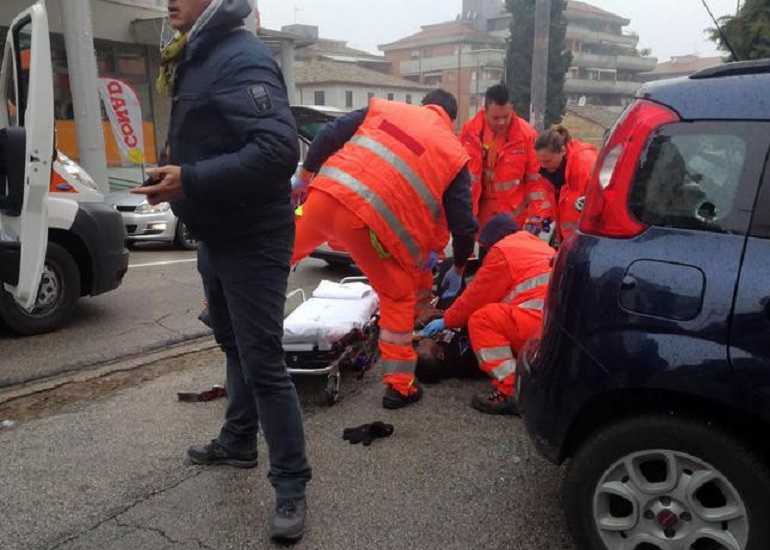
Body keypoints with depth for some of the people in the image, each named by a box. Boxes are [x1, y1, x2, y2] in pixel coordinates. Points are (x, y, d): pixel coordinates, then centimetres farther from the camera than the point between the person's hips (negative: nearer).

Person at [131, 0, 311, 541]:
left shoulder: (242, 57, -18)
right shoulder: (199, 57, 14)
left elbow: (279, 148, -30)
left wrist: (189, 181, -30)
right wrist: (177, 175, 4)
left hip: (252, 238, -10)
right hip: (217, 234, 10)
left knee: (262, 361, -6)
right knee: (235, 346, 21)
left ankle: (292, 485, 8)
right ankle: (238, 441, 40)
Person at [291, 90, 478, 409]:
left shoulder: (384, 108, 20)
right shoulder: (454, 153, 15)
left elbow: (328, 136, 12)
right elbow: (464, 224, 13)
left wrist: (305, 176, 24)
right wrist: (458, 269, 27)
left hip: (325, 195, 4)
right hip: (370, 223, -3)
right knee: (399, 298, 16)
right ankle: (399, 386, 21)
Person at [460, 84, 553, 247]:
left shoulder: (526, 134, -10)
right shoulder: (470, 131, -6)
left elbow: (536, 178, -7)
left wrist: (538, 213, -11)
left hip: (515, 217, -2)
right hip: (482, 215, 2)